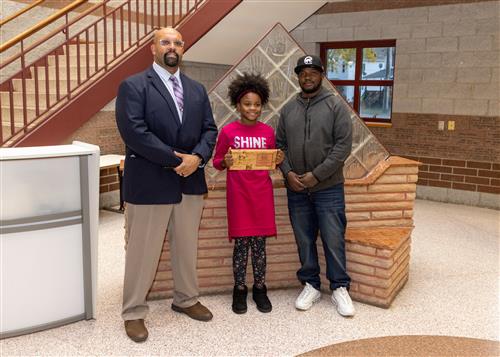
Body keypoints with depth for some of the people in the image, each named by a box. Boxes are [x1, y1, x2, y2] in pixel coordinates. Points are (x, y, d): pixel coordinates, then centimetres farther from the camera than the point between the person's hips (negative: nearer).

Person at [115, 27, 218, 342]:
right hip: (149, 183, -5)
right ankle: (134, 312, 21)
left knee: (187, 247, 17)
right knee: (143, 251, 4)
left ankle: (186, 299, 36)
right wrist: (175, 159, -16)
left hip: (191, 182, 6)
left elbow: (209, 129, 9)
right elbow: (134, 131, -16)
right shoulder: (133, 86, -5)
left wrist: (196, 157, -11)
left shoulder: (197, 89, 13)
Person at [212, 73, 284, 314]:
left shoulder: (268, 132, 5)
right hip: (238, 195, -2)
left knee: (260, 243, 8)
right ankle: (239, 289, 19)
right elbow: (216, 162, 2)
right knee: (241, 243, 4)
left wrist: (278, 160, -7)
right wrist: (225, 162, -19)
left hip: (262, 194, 2)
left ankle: (259, 289, 22)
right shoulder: (228, 131, -3)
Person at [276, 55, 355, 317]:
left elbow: (344, 145, -10)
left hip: (328, 188, -3)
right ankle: (311, 286, 25)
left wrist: (317, 175, -14)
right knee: (304, 241, 11)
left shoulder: (336, 106, -3)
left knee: (334, 240, 1)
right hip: (296, 189, 4)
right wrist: (288, 172, -6)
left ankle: (339, 288, 17)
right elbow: (279, 145, 11)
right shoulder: (288, 109, 9)